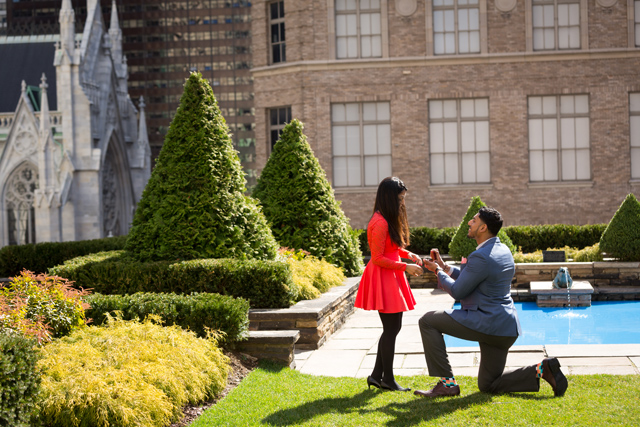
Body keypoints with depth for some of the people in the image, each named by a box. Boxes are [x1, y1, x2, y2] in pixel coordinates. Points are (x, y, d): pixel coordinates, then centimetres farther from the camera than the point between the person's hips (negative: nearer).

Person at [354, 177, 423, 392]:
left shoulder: (389, 220, 11)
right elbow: (378, 258, -20)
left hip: (391, 277, 10)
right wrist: (405, 267, -17)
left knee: (392, 328, 14)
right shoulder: (380, 223, -20)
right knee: (391, 329, -4)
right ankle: (387, 378, 6)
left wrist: (409, 254, 8)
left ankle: (377, 375, 20)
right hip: (383, 279, -10)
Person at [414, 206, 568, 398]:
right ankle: (541, 370, 3)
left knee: (428, 321, -1)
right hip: (504, 325, 10)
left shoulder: (481, 257, -18)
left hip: (485, 322, -10)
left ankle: (447, 382, -2)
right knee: (487, 386, 18)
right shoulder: (503, 251, 12)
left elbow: (458, 291, -12)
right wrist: (444, 267, 20)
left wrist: (438, 272, 5)